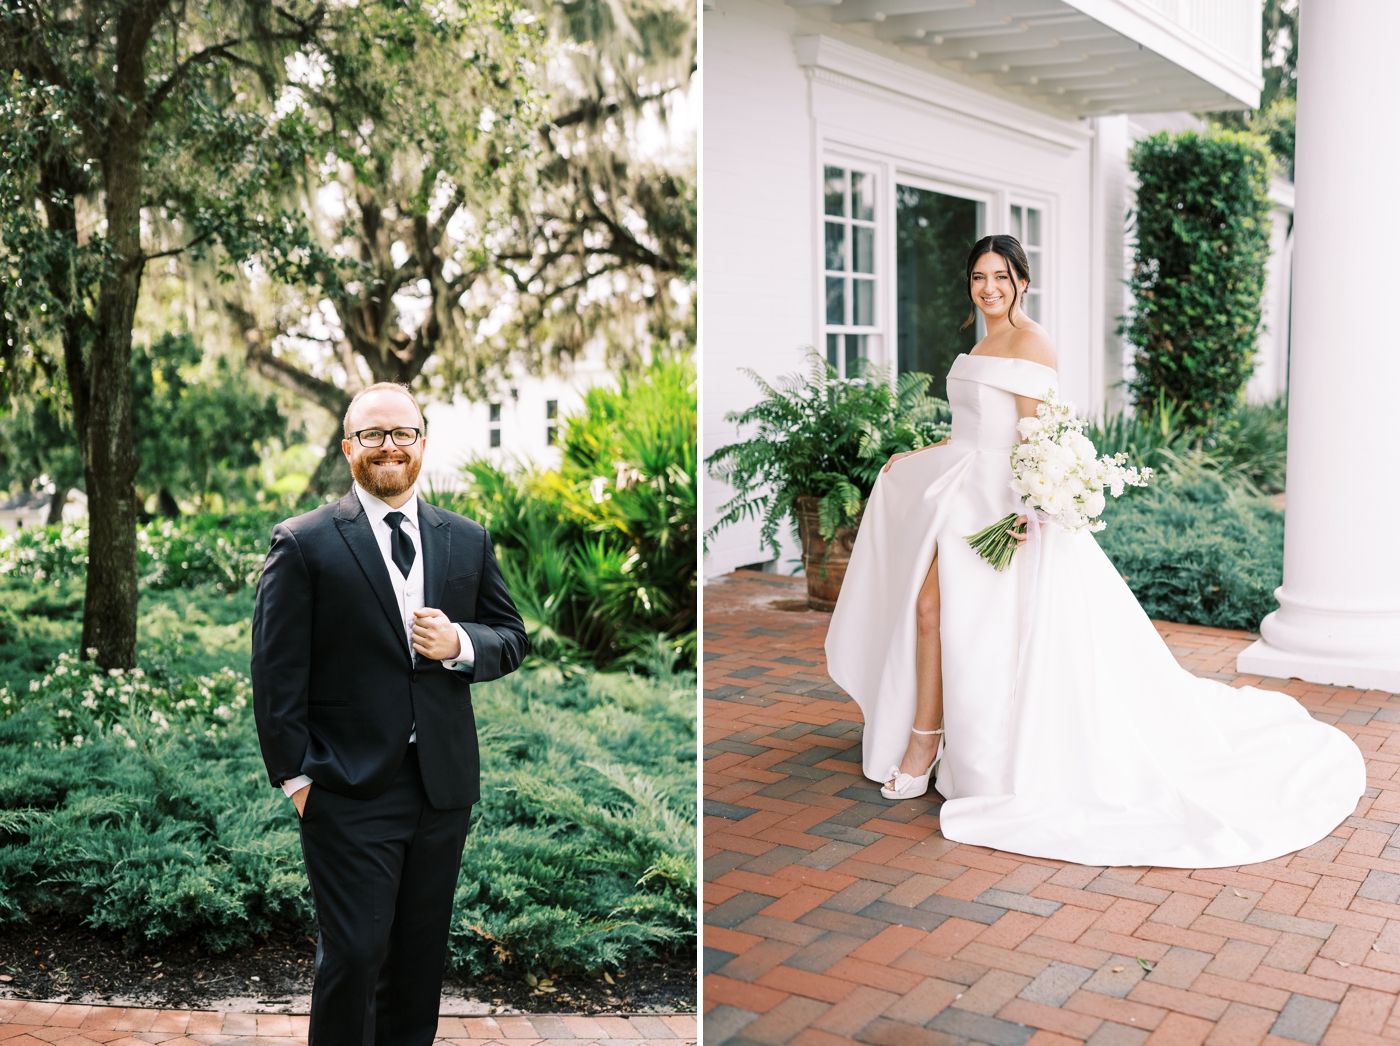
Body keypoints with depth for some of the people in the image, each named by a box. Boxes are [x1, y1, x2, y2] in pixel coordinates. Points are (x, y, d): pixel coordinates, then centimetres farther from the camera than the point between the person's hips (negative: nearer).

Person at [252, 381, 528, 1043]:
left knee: (422, 952, 15)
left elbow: (512, 639, 13)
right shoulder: (303, 543, -3)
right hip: (349, 791, -4)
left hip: (444, 789, 4)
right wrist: (295, 776, -8)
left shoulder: (468, 541, 9)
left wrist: (460, 643, -9)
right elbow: (277, 671, -5)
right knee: (353, 954, -2)